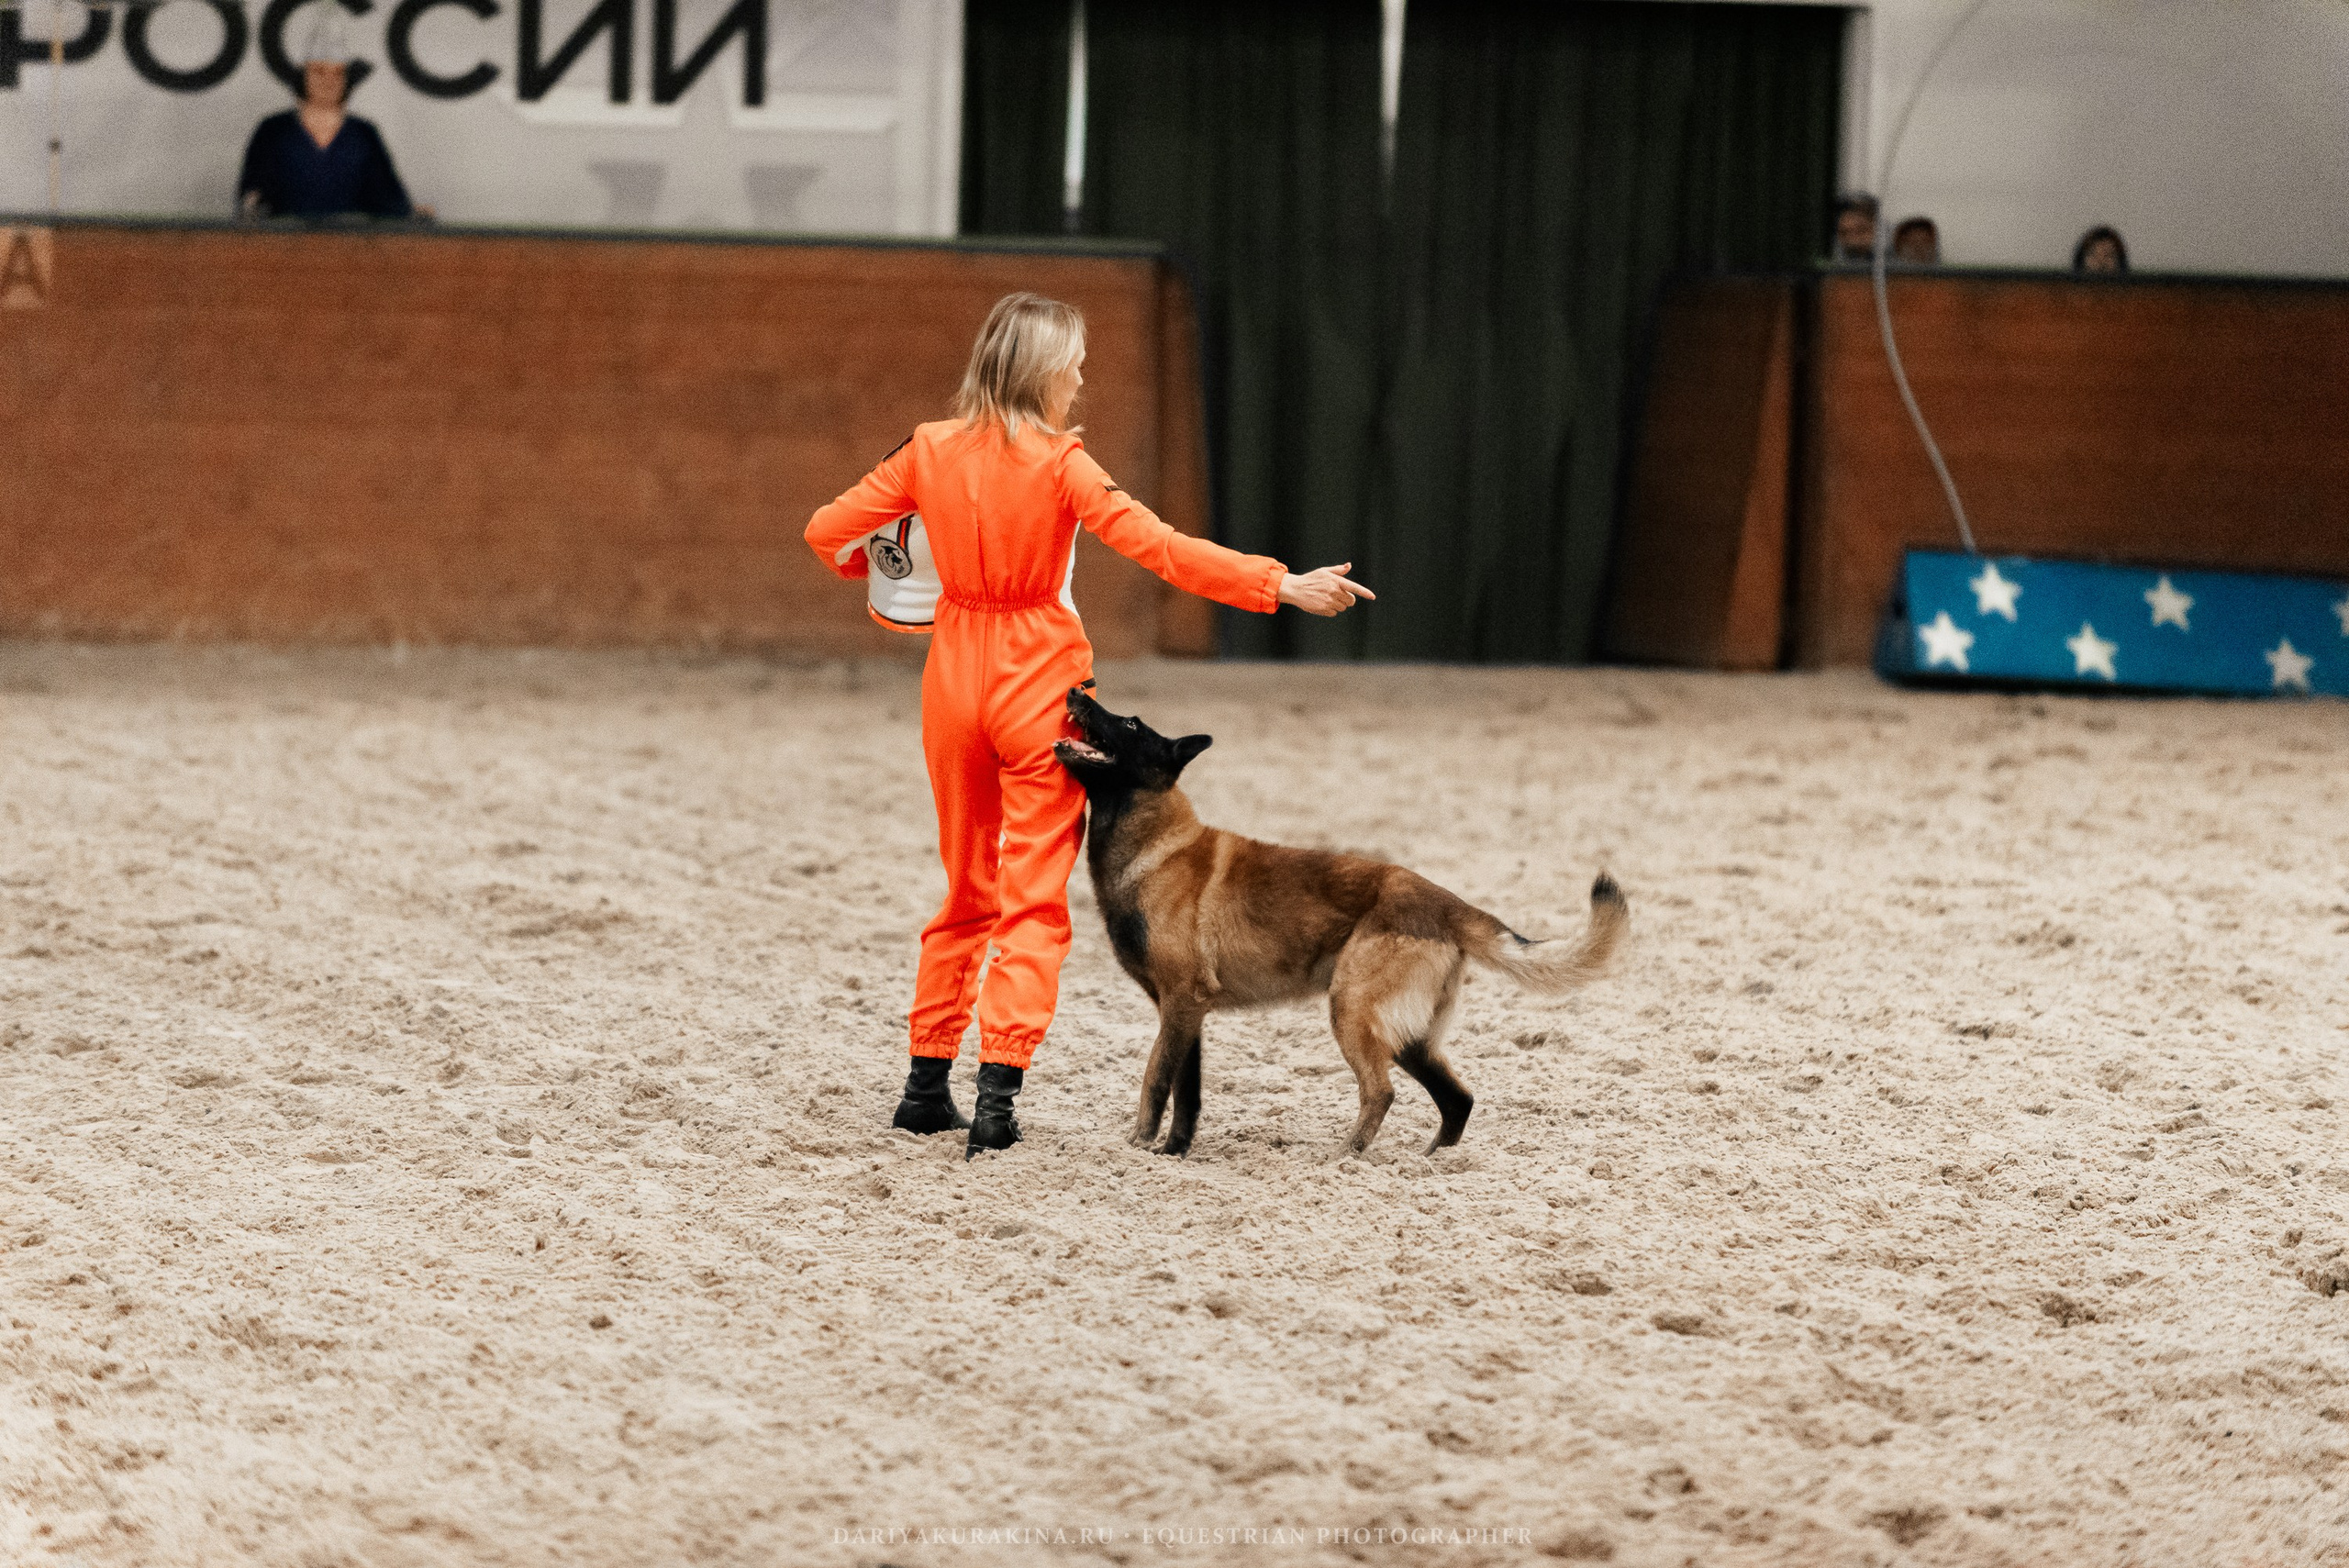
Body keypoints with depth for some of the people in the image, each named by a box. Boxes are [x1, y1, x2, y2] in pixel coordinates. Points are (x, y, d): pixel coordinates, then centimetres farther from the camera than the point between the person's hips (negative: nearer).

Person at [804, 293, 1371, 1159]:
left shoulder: (931, 451, -1)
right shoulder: (1058, 463, -14)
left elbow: (828, 529, 4)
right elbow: (1161, 548, -20)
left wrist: (870, 567, 27)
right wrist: (1282, 586, -19)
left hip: (955, 667, 5)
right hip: (1038, 680, -5)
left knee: (966, 887, 19)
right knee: (1033, 896, 0)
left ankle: (926, 1086, 20)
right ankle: (998, 1094, -11)